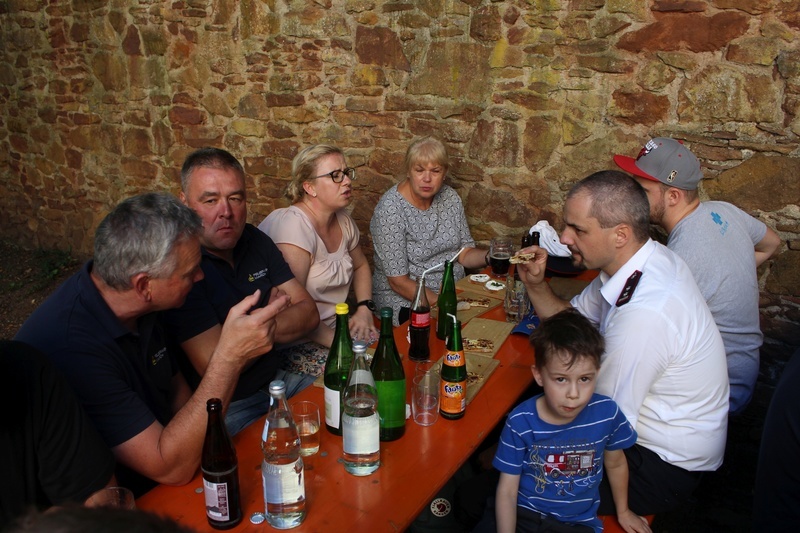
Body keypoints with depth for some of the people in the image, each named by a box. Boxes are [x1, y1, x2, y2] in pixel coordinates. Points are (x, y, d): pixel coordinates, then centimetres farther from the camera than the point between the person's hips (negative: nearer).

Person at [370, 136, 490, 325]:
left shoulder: (450, 197, 2)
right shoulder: (390, 209, -18)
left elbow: (464, 254, 6)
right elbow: (399, 282, -19)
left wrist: (489, 256, -15)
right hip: (406, 301, -7)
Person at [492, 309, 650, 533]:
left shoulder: (607, 413, -13)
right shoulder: (520, 422, -18)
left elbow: (615, 464, 8)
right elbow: (507, 490, -10)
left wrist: (623, 512, 22)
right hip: (525, 513, -1)